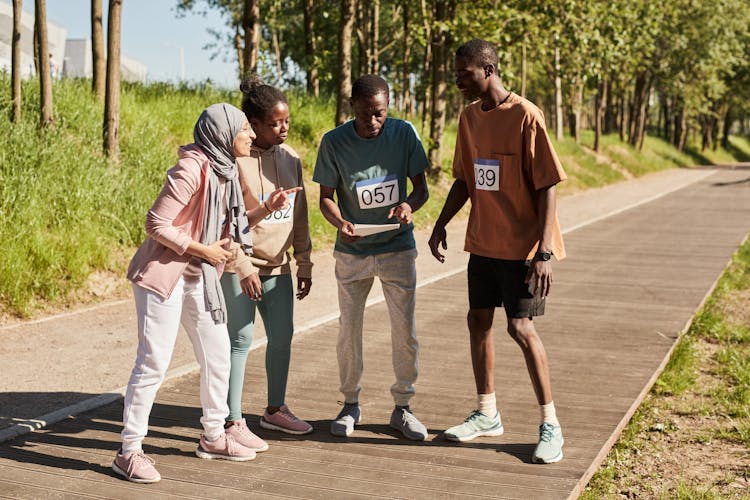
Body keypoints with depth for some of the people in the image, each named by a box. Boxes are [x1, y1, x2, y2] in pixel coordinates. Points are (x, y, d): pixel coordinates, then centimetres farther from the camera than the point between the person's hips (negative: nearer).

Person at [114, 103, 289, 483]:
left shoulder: (225, 171, 8)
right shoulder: (192, 169, -19)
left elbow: (230, 225, 14)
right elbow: (156, 224, -21)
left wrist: (266, 209, 2)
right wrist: (203, 250, -17)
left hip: (200, 278, 9)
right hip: (164, 274, -9)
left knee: (218, 356, 14)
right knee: (153, 363, -6)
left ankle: (213, 437, 30)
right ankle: (129, 452, 3)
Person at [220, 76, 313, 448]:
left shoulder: (290, 158, 7)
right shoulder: (235, 159, -14)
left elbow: (299, 216, 13)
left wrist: (304, 264, 12)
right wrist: (243, 268, -17)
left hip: (278, 266, 7)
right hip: (240, 266, -7)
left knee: (282, 336, 12)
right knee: (240, 341, -2)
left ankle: (276, 410, 29)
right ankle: (233, 422, 7)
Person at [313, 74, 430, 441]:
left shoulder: (404, 133, -9)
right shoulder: (333, 142, -12)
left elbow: (421, 187, -3)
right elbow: (326, 197, -5)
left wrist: (409, 205, -26)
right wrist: (339, 223, -27)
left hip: (397, 249, 1)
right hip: (352, 251, 0)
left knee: (405, 330, 2)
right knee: (349, 329, 5)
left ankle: (402, 407, 18)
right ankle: (350, 404, 24)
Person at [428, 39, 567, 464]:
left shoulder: (525, 116, -16)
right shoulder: (470, 118, 6)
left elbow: (547, 187, -17)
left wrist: (544, 251, -21)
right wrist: (441, 223, 4)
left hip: (524, 245, -7)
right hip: (483, 241, 7)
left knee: (521, 327, -10)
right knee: (479, 320, 10)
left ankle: (551, 425, 3)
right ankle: (488, 415, 25)